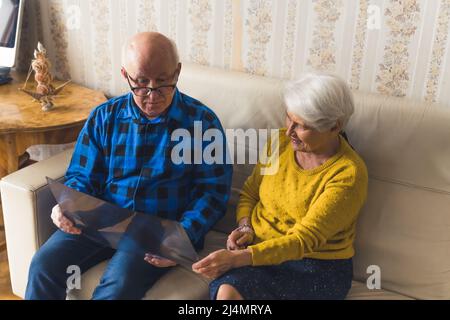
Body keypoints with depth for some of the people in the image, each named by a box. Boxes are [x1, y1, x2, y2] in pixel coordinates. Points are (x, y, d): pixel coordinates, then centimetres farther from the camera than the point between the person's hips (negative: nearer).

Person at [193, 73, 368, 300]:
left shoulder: (349, 174, -15)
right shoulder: (280, 142, 2)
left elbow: (305, 239, -21)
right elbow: (249, 193, 16)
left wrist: (238, 258, -29)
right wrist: (245, 227, -6)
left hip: (317, 266, -4)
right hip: (258, 249, 4)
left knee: (230, 292, -31)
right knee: (225, 290, -30)